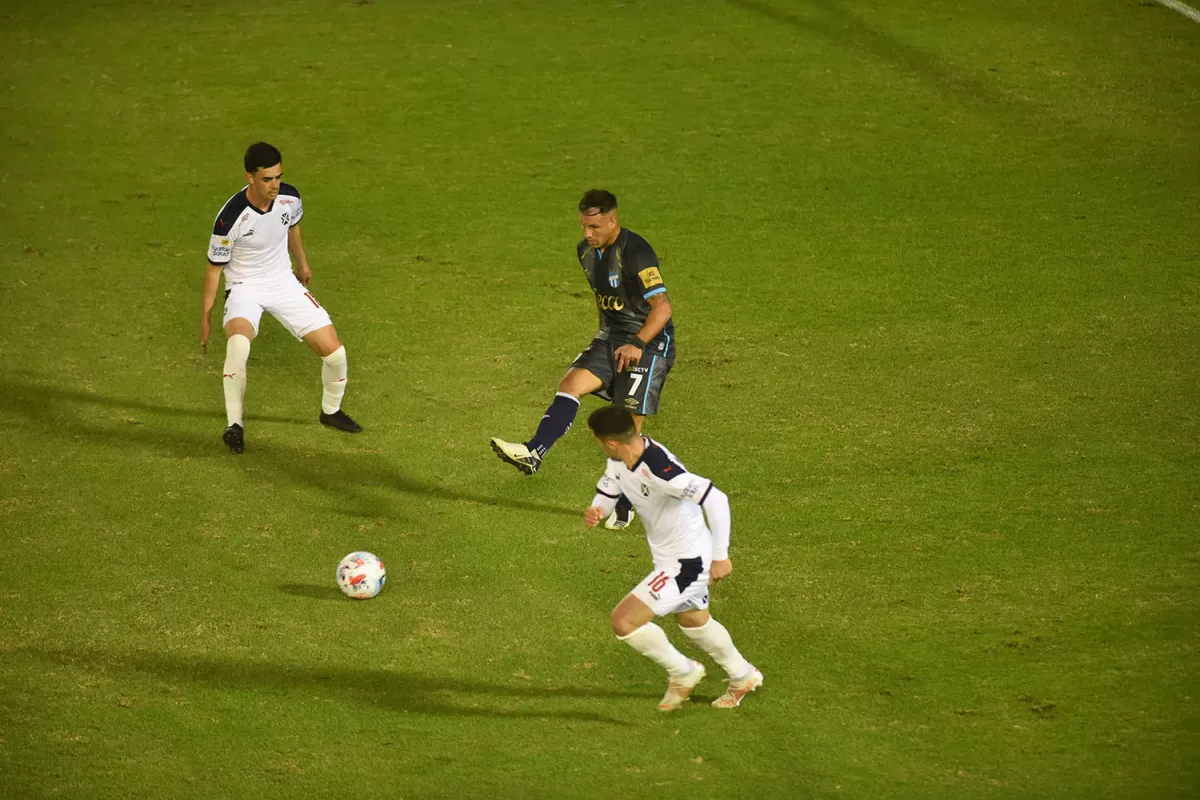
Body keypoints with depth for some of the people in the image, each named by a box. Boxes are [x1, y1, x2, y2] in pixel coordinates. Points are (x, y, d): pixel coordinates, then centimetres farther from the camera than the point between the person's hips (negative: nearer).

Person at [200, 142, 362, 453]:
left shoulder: (289, 198, -13)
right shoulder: (231, 217, -27)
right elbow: (215, 267, -13)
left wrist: (302, 263, 27)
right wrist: (206, 316, -8)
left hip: (284, 283, 5)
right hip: (244, 288, -5)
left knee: (334, 351, -1)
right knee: (238, 343, -37)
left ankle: (331, 410, 29)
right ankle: (235, 425, -22)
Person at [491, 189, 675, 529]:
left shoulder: (635, 252, -22)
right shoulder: (586, 251, 5)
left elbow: (662, 306, -29)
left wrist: (637, 344, -39)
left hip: (648, 343, -7)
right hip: (610, 338, 7)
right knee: (571, 383, -18)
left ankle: (624, 508, 7)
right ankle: (534, 452, -30)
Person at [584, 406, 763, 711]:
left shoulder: (658, 469, -35)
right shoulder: (621, 460, -8)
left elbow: (716, 499, -36)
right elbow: (606, 492, 9)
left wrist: (720, 556, -30)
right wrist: (594, 511, -16)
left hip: (686, 562, -10)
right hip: (673, 558, 10)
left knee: (623, 620, -13)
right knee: (693, 621, 31)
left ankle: (682, 672, 9)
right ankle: (742, 676, 54)